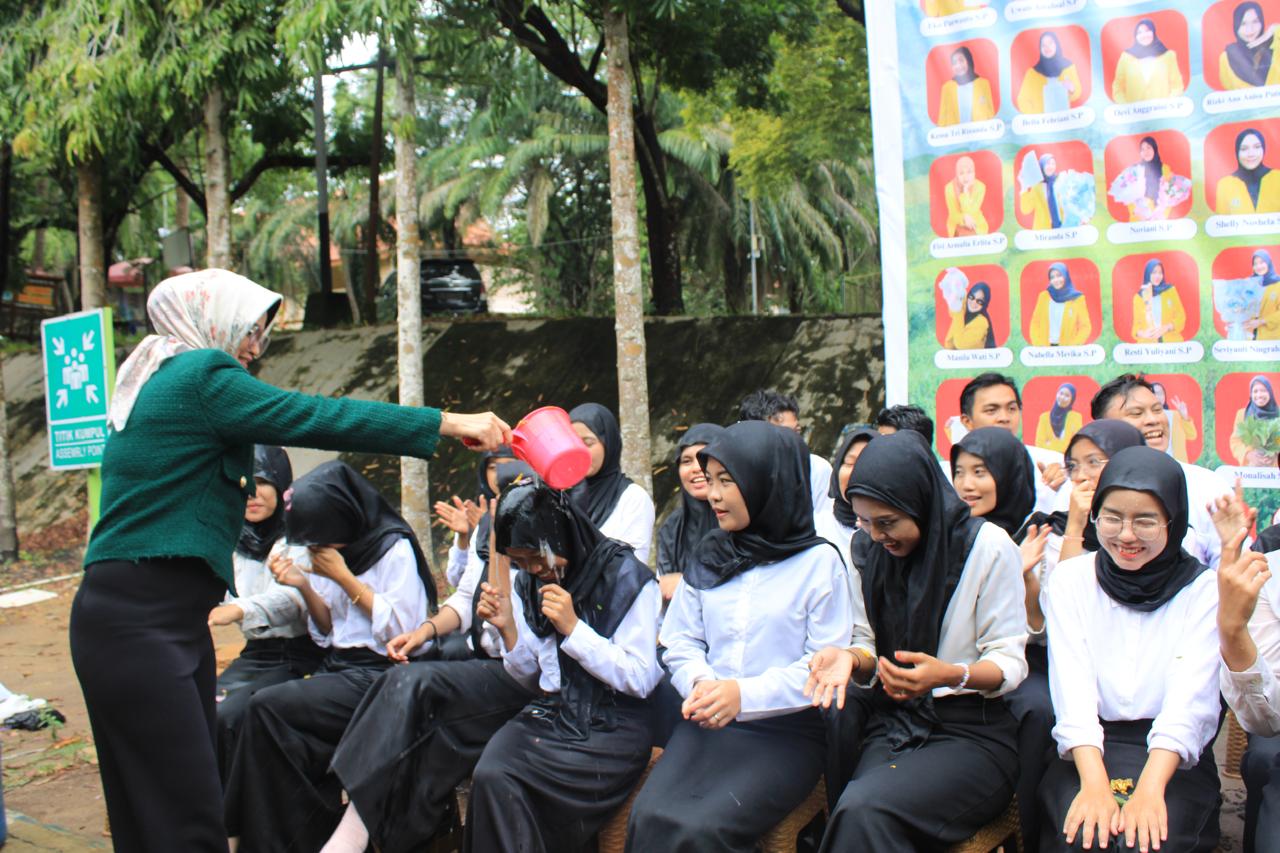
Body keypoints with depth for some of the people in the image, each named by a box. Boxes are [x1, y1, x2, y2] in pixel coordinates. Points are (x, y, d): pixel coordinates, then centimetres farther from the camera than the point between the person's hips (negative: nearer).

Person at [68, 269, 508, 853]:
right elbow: (318, 418, -15)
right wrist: (450, 424, -14)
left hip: (173, 618, 10)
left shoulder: (164, 382, 19)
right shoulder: (202, 377, -9)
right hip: (137, 624, -10)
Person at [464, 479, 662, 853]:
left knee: (499, 779, -27)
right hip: (550, 713, 5)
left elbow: (640, 680, -9)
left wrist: (573, 628, -17)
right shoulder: (527, 584, 10)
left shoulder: (626, 577, -7)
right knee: (490, 774, -28)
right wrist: (508, 628, -3)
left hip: (614, 725, -5)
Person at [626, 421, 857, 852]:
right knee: (650, 818, -22)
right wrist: (699, 683, -11)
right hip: (708, 723, 4)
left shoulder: (819, 561, -3)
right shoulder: (708, 559, 13)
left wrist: (746, 694, -19)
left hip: (786, 732, -4)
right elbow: (683, 643, 12)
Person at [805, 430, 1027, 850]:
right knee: (857, 812, -28)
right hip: (893, 721, 4)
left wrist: (953, 675, -26)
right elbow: (871, 647, 11)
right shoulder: (867, 550, 6)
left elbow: (1009, 662, -6)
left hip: (972, 732, -4)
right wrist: (850, 658, -13)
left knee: (863, 809, -31)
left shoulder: (988, 546, -10)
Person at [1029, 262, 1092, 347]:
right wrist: (1038, 345, -2)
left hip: (1068, 350, -1)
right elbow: (1035, 323, 11)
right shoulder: (1044, 296, 10)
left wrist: (1073, 347, -10)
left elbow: (1085, 327, 3)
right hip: (1045, 349, 2)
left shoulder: (1077, 298, 3)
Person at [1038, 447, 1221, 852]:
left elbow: (1188, 701, -11)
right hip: (1085, 753, 1)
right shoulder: (1071, 579, 5)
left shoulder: (1202, 590, 2)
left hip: (1174, 759, -1)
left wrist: (1150, 789, -26)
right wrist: (1094, 783, -23)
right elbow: (1072, 690, -8)